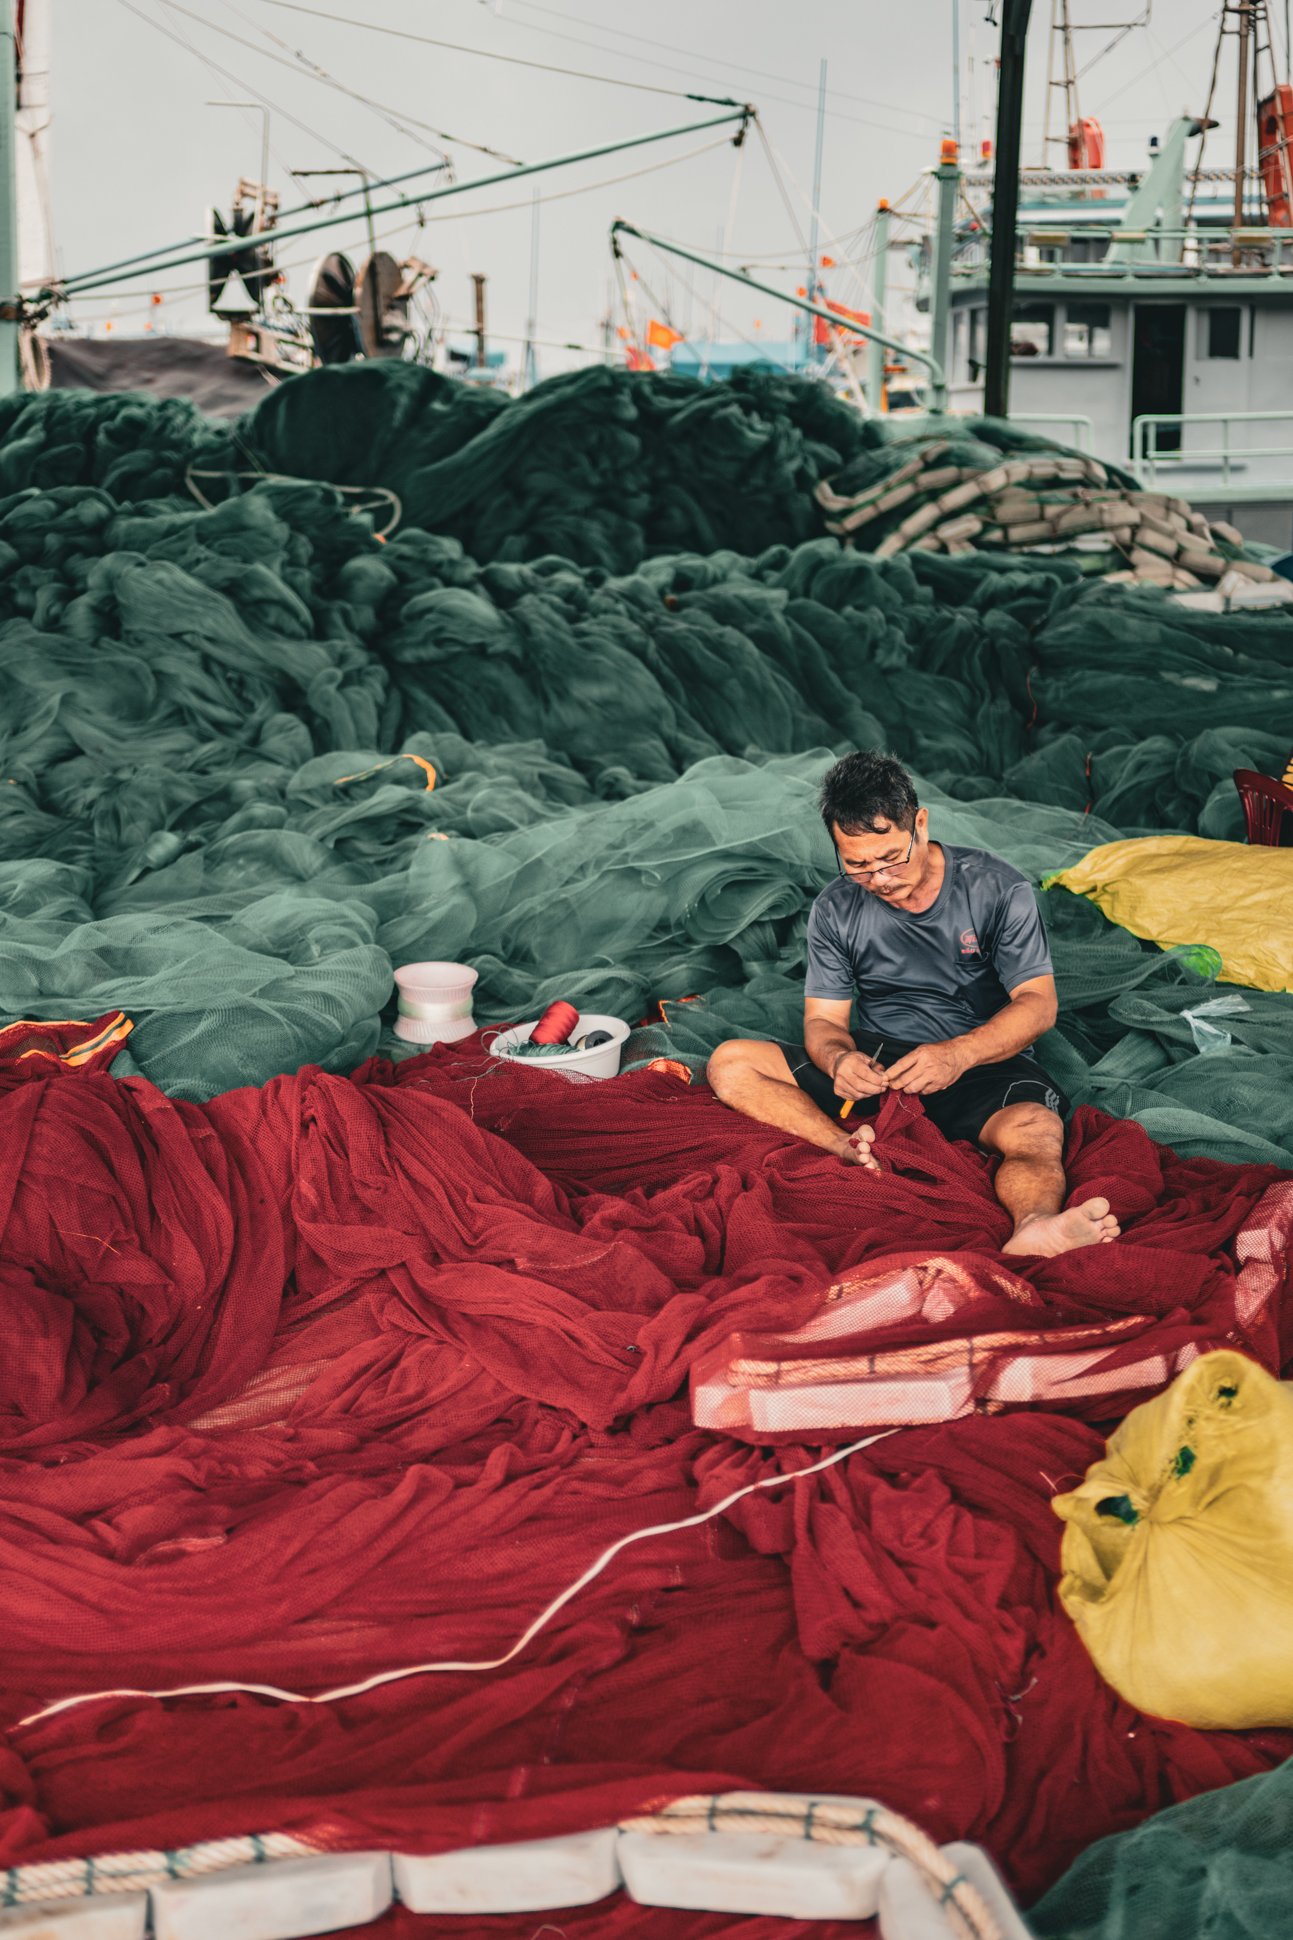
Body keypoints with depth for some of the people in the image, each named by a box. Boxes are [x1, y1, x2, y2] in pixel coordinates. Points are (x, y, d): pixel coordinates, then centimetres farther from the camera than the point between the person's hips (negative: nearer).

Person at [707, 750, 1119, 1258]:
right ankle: (852, 1147, -38)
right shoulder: (835, 911, 1)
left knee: (1036, 1129, -39)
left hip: (983, 1060, -3)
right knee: (729, 1064, -16)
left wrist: (957, 1055, -31)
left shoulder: (997, 888, -8)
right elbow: (822, 1021, 2)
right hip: (875, 1060, 4)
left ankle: (1033, 1232, -71)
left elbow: (1038, 1004, -11)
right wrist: (838, 1059, -25)